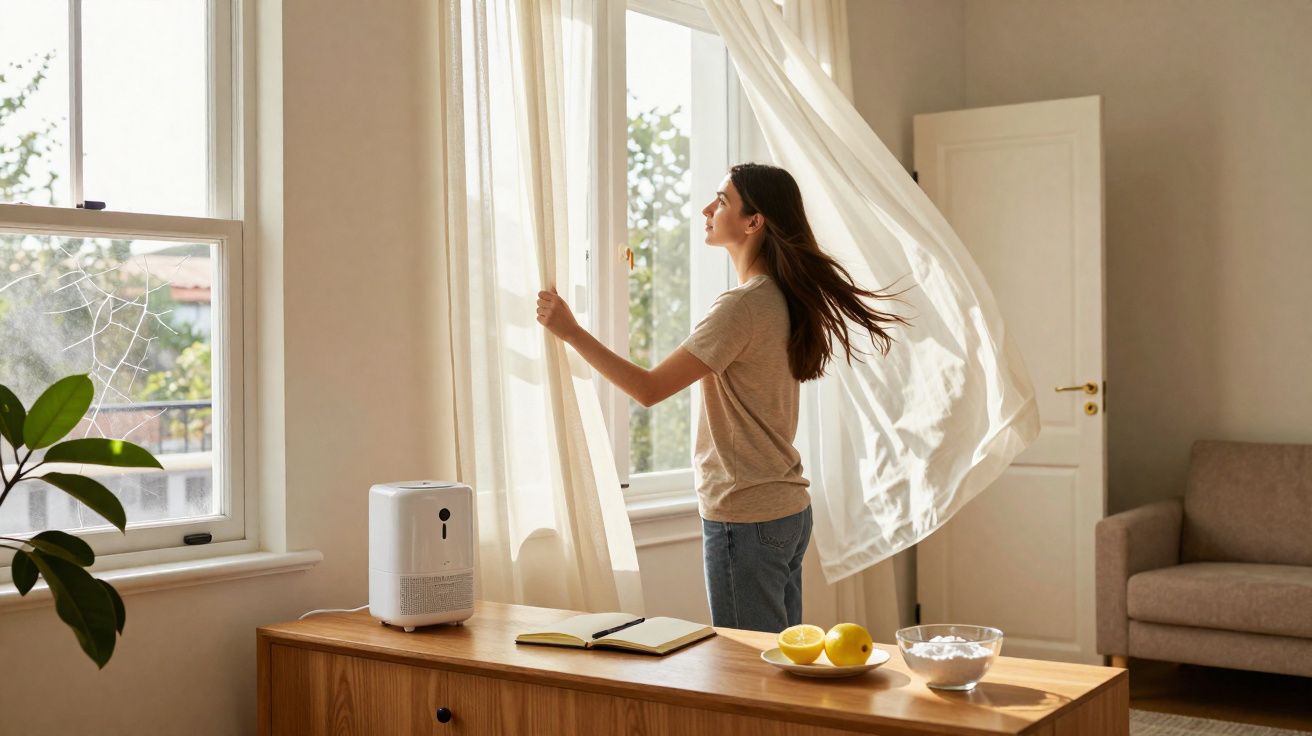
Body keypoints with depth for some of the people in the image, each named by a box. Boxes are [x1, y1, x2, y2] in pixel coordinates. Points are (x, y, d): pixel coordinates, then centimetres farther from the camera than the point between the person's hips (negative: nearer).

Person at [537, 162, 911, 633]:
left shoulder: (742, 306, -20)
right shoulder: (783, 298, 9)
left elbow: (648, 389, -22)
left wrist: (571, 332, -18)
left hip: (746, 520, -10)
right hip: (789, 509, 10)